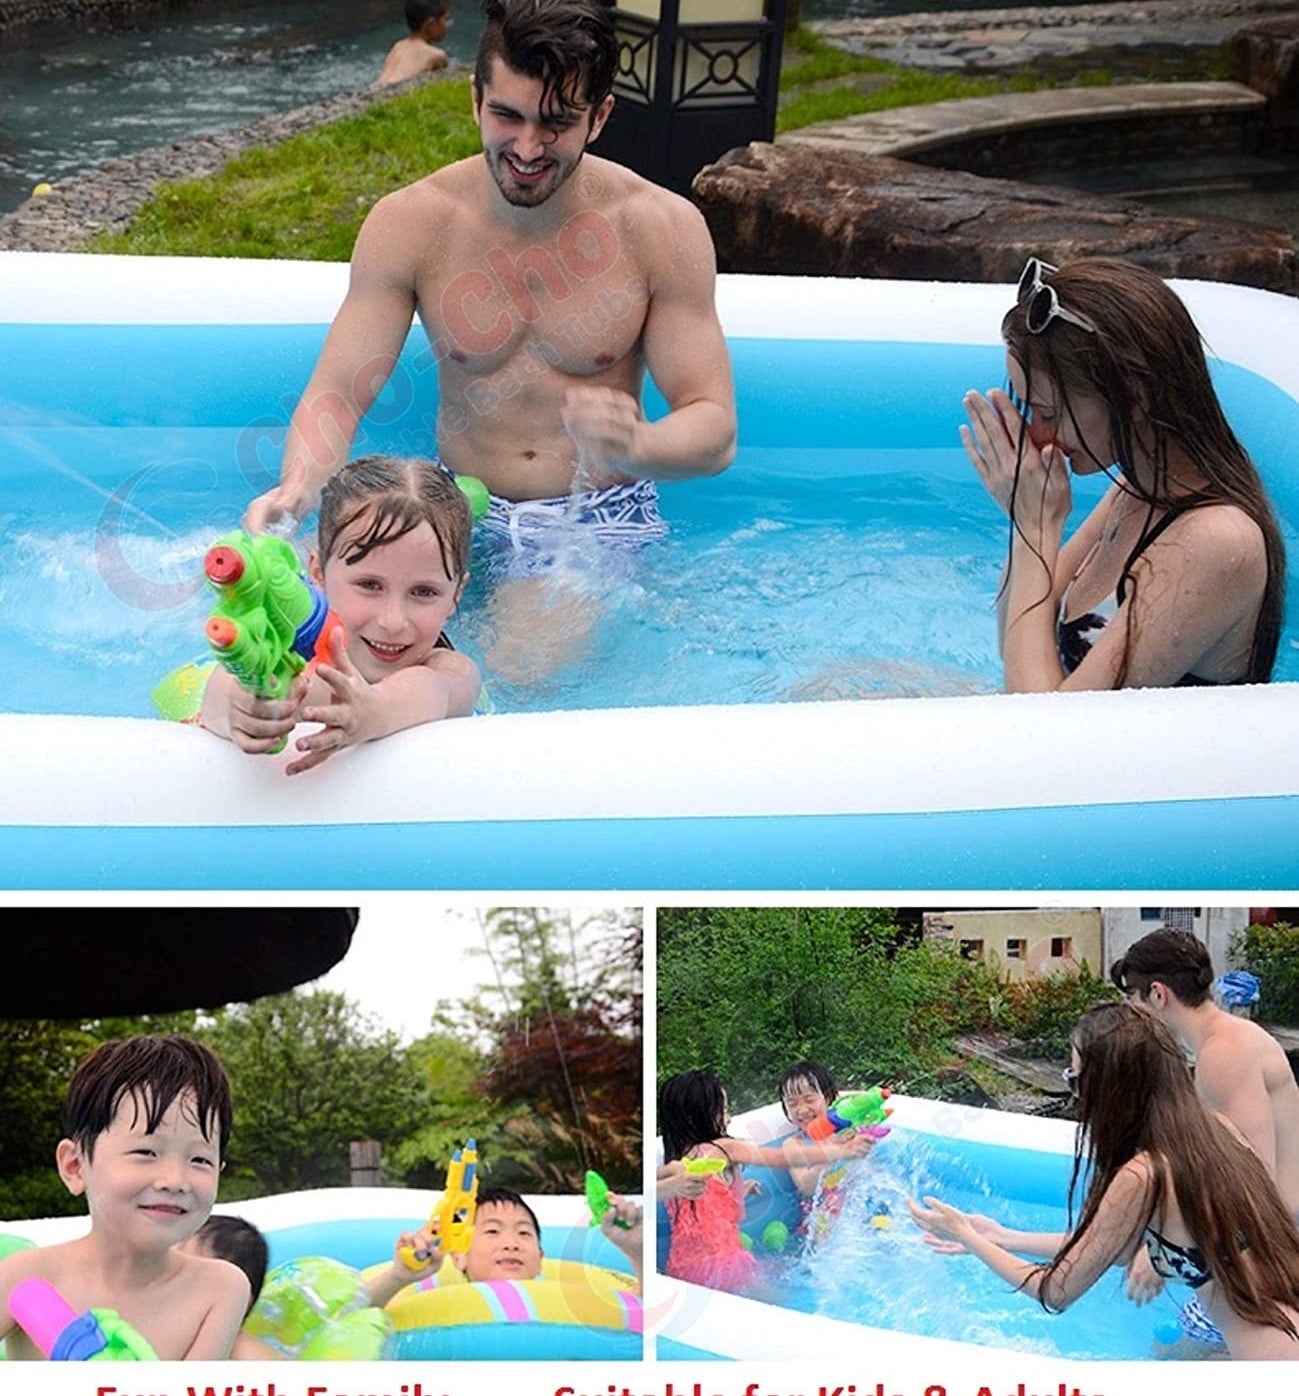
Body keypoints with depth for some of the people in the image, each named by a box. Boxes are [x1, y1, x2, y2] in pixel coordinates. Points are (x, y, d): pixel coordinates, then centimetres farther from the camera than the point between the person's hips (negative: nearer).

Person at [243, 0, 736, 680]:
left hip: (596, 515, 0)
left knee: (523, 671, -27)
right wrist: (297, 488, -33)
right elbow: (336, 396, -8)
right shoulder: (409, 223, -6)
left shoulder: (662, 228, -9)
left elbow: (715, 430, -10)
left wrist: (633, 446, -36)